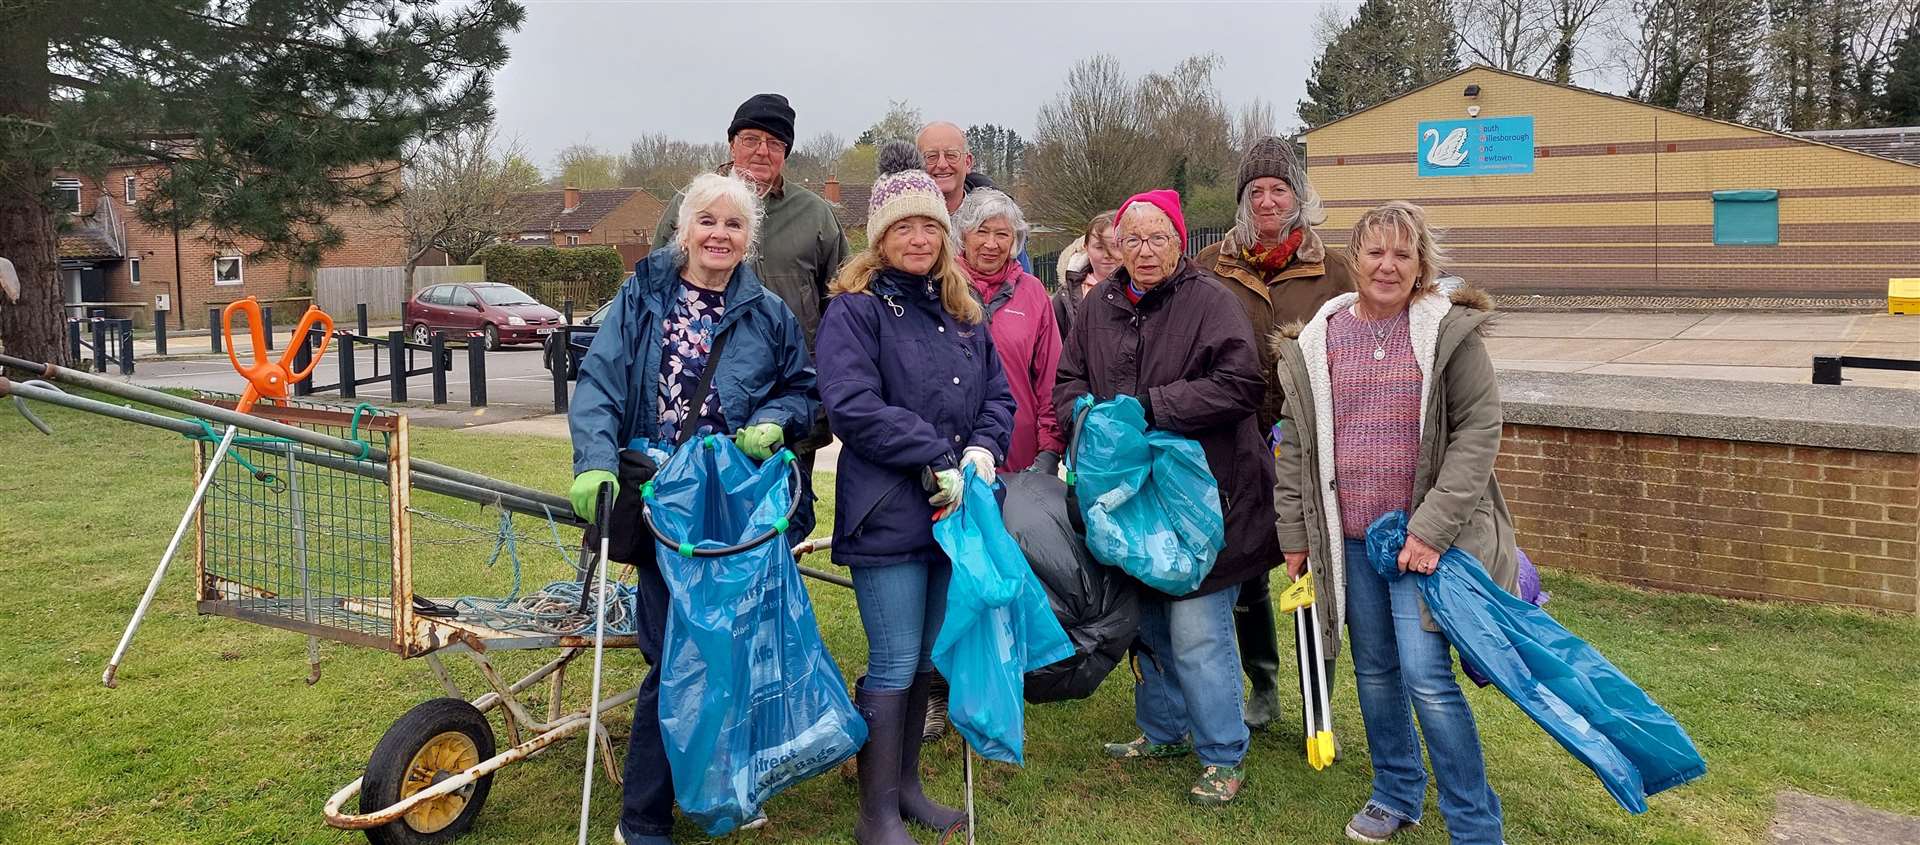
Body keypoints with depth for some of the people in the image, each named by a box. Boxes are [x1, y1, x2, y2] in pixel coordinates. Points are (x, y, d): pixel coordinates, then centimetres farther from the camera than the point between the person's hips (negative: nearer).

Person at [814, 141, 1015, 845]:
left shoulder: (961, 310, 15)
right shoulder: (854, 309, -6)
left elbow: (998, 395, 13)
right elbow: (852, 406, -18)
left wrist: (981, 452, -7)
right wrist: (937, 459, -18)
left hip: (954, 509, 7)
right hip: (888, 515, -6)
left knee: (928, 660, 15)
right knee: (894, 668, -3)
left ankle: (906, 784, 31)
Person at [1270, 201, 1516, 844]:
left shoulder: (1450, 333, -4)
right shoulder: (1314, 343, 5)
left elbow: (1479, 431, -8)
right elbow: (1296, 445, 11)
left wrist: (1433, 528, -15)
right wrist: (1294, 534, 9)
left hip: (1425, 536, -4)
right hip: (1348, 538, 4)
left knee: (1426, 676, -9)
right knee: (1374, 672, 14)